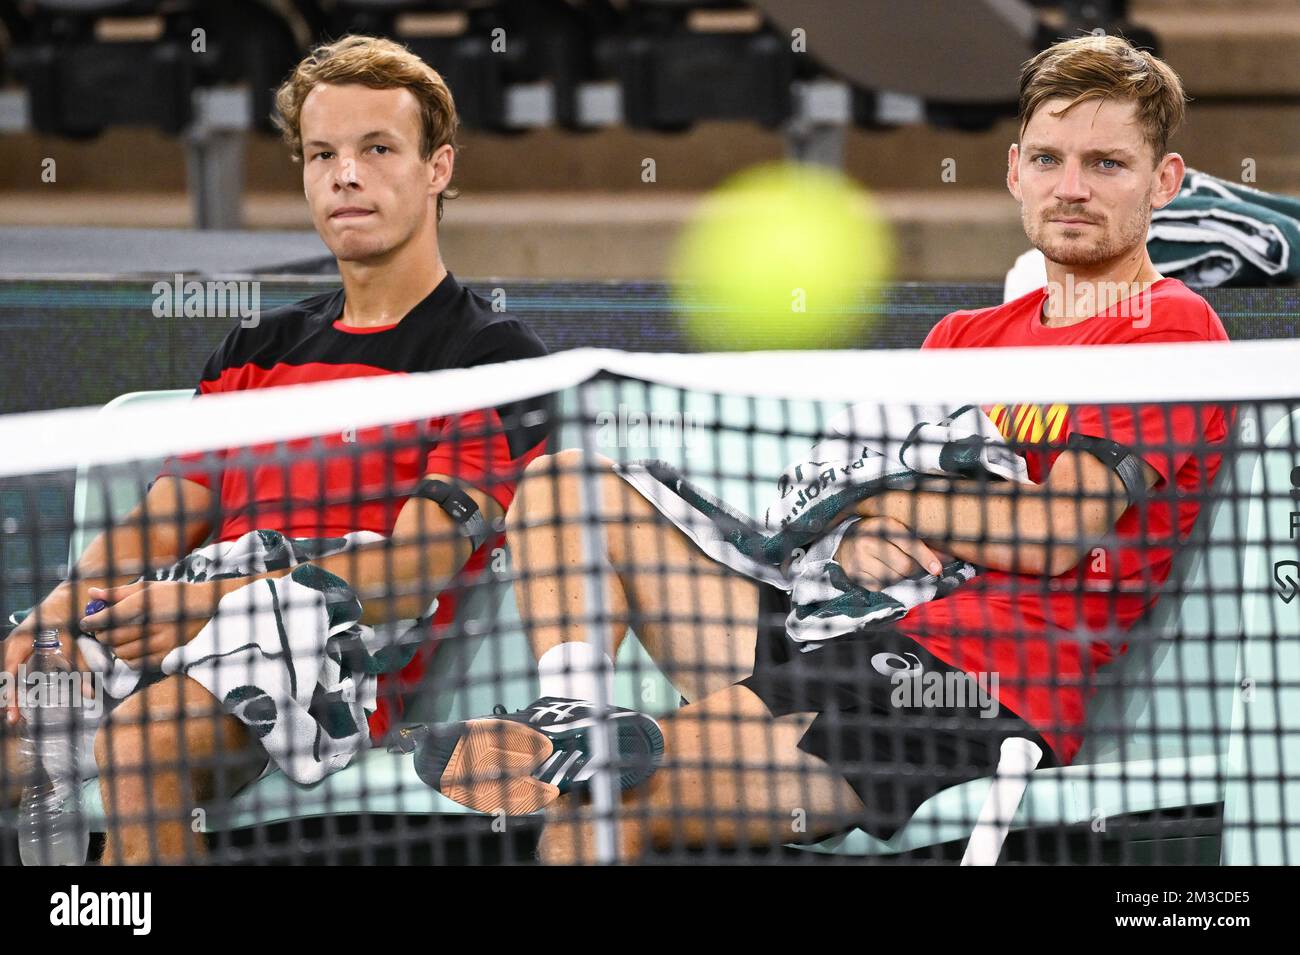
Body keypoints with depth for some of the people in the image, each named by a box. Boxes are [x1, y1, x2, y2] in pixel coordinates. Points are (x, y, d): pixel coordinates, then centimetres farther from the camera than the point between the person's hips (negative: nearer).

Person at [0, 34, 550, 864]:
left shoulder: (496, 358, 5)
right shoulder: (256, 352, 27)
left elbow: (416, 567, -7)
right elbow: (159, 529, 21)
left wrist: (218, 605, -19)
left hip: (347, 668, -6)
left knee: (141, 739, -35)